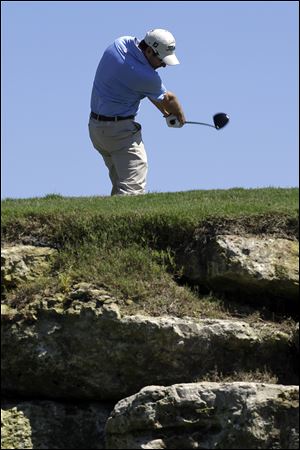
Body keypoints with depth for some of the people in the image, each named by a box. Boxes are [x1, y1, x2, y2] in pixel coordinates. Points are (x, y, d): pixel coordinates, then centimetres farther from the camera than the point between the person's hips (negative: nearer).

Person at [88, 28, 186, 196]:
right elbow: (168, 99, 1)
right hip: (120, 130, -9)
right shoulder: (146, 76, -22)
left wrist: (163, 109, 12)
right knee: (133, 188, -14)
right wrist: (180, 115, 21)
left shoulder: (120, 43, -1)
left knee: (120, 184, 15)